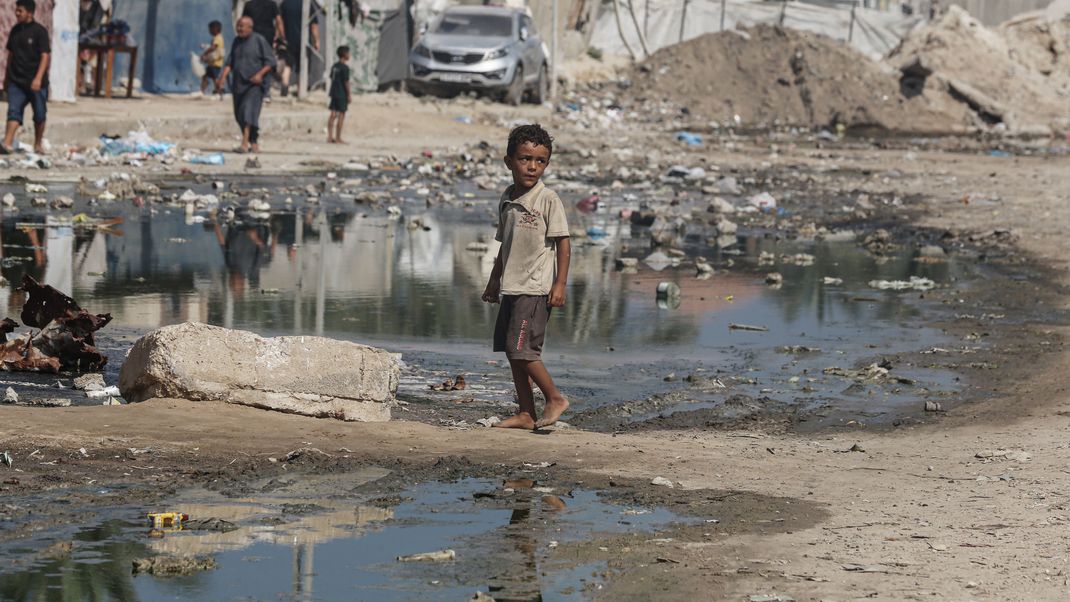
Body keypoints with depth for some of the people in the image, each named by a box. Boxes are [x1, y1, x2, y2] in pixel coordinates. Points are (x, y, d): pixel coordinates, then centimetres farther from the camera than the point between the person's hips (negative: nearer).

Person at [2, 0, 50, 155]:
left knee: (39, 114, 8)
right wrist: (6, 77, 18)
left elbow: (45, 56, -13)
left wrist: (38, 78, -23)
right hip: (16, 81, 4)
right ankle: (7, 144, -19)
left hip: (35, 82, -4)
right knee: (13, 111, -9)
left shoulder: (40, 31, -8)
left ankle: (38, 144, 23)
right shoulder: (15, 31, 9)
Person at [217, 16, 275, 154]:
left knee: (249, 111, -20)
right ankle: (254, 144, 21)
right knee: (239, 115, 8)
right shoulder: (237, 41, 13)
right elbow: (230, 61, 14)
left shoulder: (259, 40, -5)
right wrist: (223, 77, -1)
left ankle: (244, 144, -29)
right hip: (238, 84, 7)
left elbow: (271, 61, -6)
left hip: (254, 84, -7)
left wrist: (260, 74, -21)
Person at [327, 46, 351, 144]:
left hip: (334, 93, 8)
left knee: (333, 115, 9)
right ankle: (338, 138, -1)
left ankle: (330, 137, 11)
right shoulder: (345, 68, -14)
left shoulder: (334, 66, 10)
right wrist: (349, 95, -8)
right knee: (341, 115, -3)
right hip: (342, 94, -8)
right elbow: (346, 82, -15)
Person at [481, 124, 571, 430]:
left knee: (521, 348, -13)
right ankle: (526, 414, 13)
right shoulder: (508, 199, 12)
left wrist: (560, 284, -15)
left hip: (535, 289, -8)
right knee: (512, 351, 7)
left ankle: (555, 398, 2)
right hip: (512, 287, 8)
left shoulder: (548, 199, -9)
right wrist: (494, 280, 22)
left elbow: (563, 242, -10)